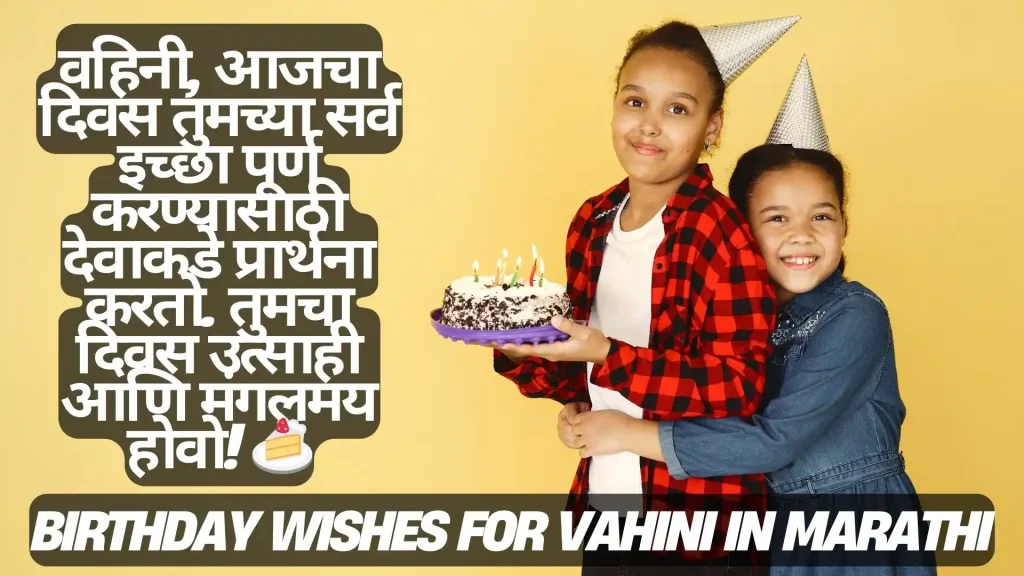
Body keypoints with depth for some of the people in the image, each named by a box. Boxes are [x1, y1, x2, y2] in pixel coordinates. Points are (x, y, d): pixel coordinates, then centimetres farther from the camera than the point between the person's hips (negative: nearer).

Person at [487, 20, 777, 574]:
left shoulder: (721, 233, -16)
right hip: (604, 494, 6)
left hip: (697, 512, -6)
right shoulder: (592, 222, 4)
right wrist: (520, 350, -8)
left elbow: (739, 388, -21)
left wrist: (608, 358, -26)